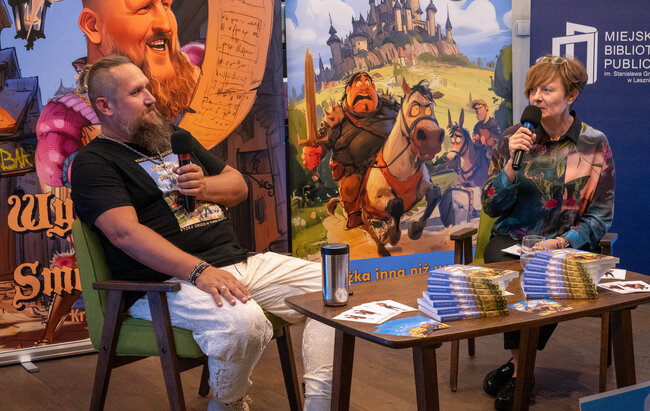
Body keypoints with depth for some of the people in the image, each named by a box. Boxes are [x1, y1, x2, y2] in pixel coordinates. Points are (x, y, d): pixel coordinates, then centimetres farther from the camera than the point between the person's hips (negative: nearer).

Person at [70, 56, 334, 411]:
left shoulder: (173, 138, 23)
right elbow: (124, 232, -18)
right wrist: (199, 271, -29)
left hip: (238, 261, 8)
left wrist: (205, 186, 0)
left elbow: (238, 185, 25)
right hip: (165, 280, -8)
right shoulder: (94, 163, -1)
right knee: (242, 322, -36)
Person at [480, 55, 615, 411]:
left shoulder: (594, 144, 0)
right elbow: (491, 207, 1)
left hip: (568, 245, -1)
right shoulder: (513, 138, 4)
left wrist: (563, 242, -16)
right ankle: (522, 371, -11)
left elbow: (600, 216, 1)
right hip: (511, 239, 2)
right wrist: (513, 163, -14)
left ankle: (518, 367, -10)